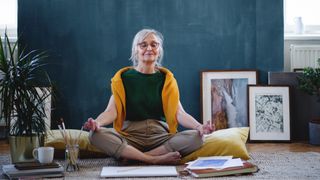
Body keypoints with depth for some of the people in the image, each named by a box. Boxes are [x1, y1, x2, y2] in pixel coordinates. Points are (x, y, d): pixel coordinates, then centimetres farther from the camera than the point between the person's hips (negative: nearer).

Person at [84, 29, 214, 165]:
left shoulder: (166, 78, 11)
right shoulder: (123, 77, 9)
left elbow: (178, 112, -1)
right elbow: (112, 110, -4)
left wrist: (199, 126, -22)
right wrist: (97, 122, -28)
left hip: (160, 136, 1)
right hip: (130, 136, -1)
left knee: (195, 137, -26)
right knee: (95, 135, -29)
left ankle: (132, 157, -24)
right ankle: (156, 159, -30)